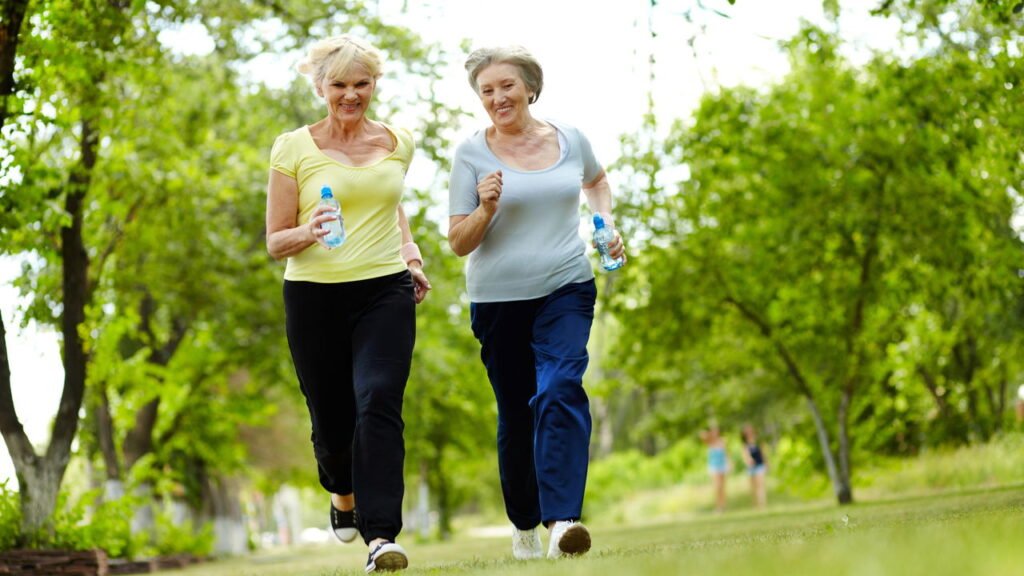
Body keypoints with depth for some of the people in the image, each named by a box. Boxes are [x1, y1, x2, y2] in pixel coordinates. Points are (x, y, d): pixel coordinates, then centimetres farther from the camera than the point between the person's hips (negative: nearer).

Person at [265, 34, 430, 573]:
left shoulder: (398, 144, 8)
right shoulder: (293, 149, -1)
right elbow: (275, 242, 0)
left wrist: (411, 254, 12)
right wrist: (309, 232, -22)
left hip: (385, 291, 1)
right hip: (315, 296, -1)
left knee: (378, 404, -19)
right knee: (332, 420, 7)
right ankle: (342, 492, 42)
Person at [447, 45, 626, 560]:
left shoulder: (569, 139, 4)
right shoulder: (472, 154, -4)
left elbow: (595, 179, 28)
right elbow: (458, 243, -4)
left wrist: (607, 220, 10)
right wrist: (486, 208, -21)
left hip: (566, 290, 0)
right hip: (498, 300, 0)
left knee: (560, 390, -22)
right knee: (515, 415, 9)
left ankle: (562, 521, -32)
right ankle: (524, 526, 29)